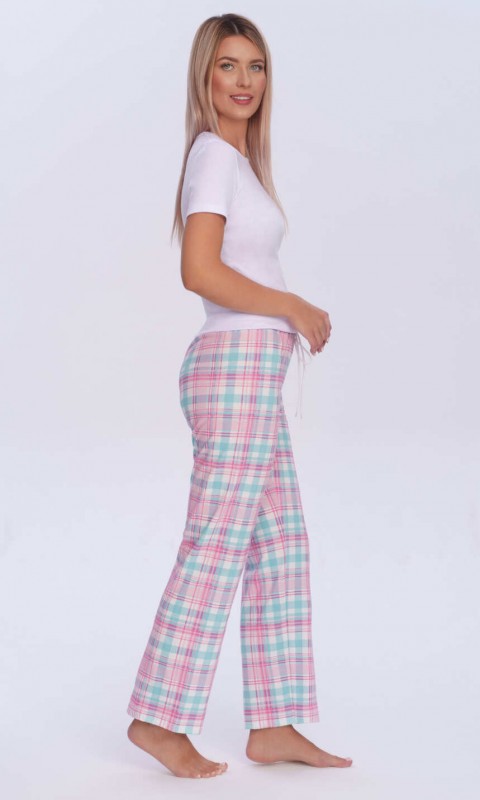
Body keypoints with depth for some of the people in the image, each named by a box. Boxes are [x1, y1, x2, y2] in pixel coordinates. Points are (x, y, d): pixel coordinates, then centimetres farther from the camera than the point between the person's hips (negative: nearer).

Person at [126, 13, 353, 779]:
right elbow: (199, 270, -20)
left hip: (251, 375, 9)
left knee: (279, 549, 10)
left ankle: (272, 725, 15)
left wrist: (291, 314, 6)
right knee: (216, 551, -5)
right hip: (236, 368, -9)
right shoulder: (214, 152, -9)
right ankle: (159, 718, 6)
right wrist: (292, 306, -12)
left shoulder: (239, 156, 18)